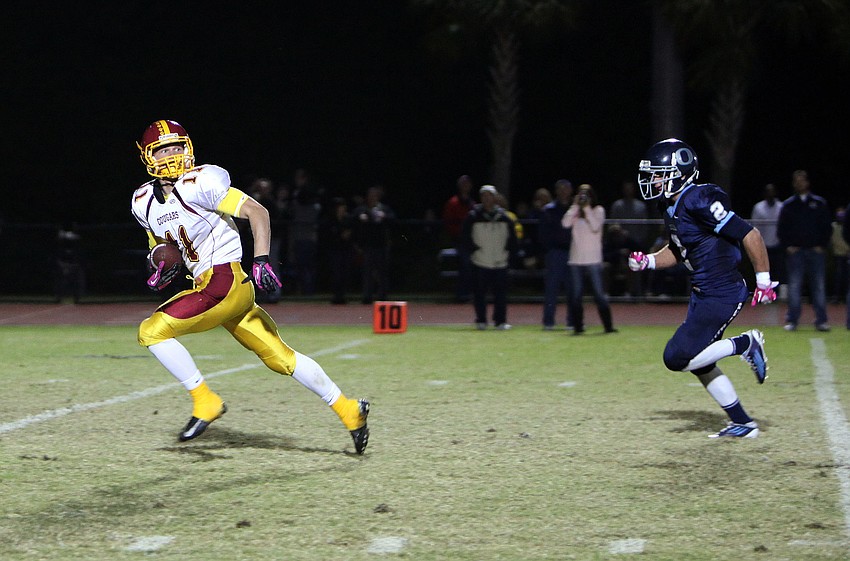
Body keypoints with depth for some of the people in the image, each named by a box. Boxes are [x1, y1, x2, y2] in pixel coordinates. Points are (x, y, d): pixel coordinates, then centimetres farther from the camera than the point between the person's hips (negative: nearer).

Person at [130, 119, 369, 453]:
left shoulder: (198, 184, -12)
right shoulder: (144, 202, 11)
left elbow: (256, 211, -15)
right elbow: (162, 245, 27)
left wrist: (262, 260, -24)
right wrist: (162, 267, 4)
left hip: (225, 280, -8)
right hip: (204, 285, 8)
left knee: (152, 332, -12)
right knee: (279, 357, 10)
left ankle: (205, 401, -3)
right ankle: (348, 410, 18)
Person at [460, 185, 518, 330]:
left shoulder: (504, 217, 7)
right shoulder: (473, 217, 1)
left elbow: (512, 238, 14)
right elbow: (465, 237, 5)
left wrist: (508, 253, 6)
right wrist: (474, 250, -2)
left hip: (500, 263, 1)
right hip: (480, 263, -1)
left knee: (501, 293, -1)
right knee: (479, 293, 0)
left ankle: (500, 321, 8)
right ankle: (481, 321, 10)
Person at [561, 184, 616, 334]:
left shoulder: (598, 210, 2)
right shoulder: (575, 211, 10)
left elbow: (595, 227, -14)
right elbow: (565, 223, -7)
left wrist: (587, 208, -12)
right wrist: (576, 206, -7)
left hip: (593, 259, -3)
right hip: (576, 259, 3)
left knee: (599, 294, -3)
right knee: (576, 295, 3)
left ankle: (608, 326, 3)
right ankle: (578, 326, 9)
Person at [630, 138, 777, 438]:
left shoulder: (700, 202, -21)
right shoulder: (673, 210, 8)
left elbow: (750, 235, -21)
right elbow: (677, 251, 25)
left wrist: (764, 281, -17)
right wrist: (648, 261, 7)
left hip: (722, 295, -10)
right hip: (701, 294, 10)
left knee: (677, 358, -13)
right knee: (699, 364, 15)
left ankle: (746, 344, 1)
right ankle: (743, 424, 25)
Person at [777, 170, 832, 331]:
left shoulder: (819, 203, 9)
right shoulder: (788, 205, 10)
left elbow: (827, 226, 9)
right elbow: (781, 228, 10)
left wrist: (822, 245, -1)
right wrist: (788, 246, -2)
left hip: (816, 251, 0)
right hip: (795, 251, 0)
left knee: (819, 286, -2)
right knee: (794, 286, -4)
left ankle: (821, 320, 1)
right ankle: (792, 320, 0)